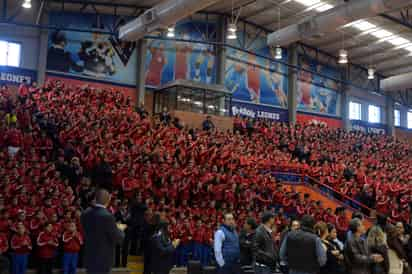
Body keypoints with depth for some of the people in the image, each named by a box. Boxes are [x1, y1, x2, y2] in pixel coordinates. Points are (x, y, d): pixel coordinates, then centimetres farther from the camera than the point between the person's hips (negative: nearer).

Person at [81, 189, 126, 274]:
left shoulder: (86, 213, -1)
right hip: (103, 258, -7)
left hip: (89, 257, 7)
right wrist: (120, 229, 4)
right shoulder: (107, 216, -23)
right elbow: (118, 239, -17)